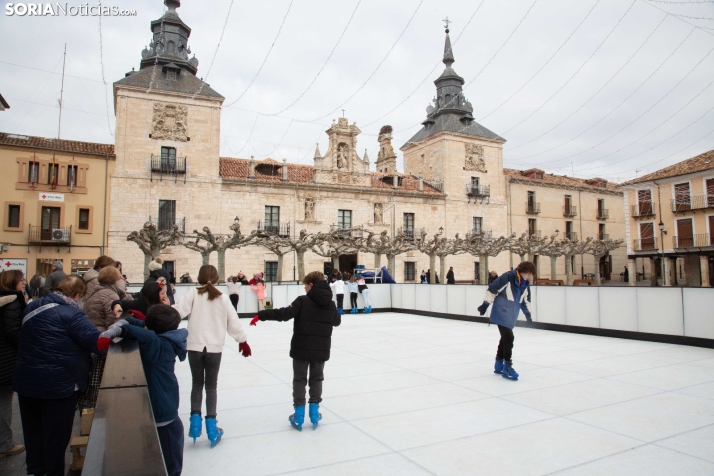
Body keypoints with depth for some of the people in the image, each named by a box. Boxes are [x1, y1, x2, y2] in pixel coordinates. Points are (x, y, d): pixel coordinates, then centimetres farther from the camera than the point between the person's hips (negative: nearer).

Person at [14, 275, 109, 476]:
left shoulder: (32, 306, 6)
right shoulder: (71, 314, -19)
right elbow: (98, 343, -23)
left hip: (26, 379, 8)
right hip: (58, 383, -8)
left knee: (33, 431, 21)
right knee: (56, 434, 8)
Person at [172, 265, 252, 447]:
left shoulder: (193, 294, -4)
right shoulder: (222, 298, -1)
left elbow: (177, 312, -18)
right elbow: (233, 322, 4)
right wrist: (242, 341, 16)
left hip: (195, 346, 0)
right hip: (214, 348, 1)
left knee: (197, 383, 17)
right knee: (211, 386, 12)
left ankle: (195, 419, 8)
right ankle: (211, 425, 11)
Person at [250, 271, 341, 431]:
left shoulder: (303, 301, -13)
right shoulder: (331, 304, 2)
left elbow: (285, 313, -22)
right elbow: (337, 321, 17)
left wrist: (261, 315, -20)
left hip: (301, 348, -3)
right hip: (321, 349, 3)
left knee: (299, 379, 10)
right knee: (317, 379, 17)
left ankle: (299, 415, 11)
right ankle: (314, 412, 19)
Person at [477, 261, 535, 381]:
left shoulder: (525, 284, 4)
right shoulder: (507, 277, -20)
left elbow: (526, 300, 20)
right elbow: (492, 289, -16)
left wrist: (528, 314, 26)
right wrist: (485, 304, -16)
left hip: (511, 316, 8)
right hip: (501, 313, -8)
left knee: (505, 338, 15)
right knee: (509, 338, -14)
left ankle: (498, 365, 29)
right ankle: (507, 367, -3)